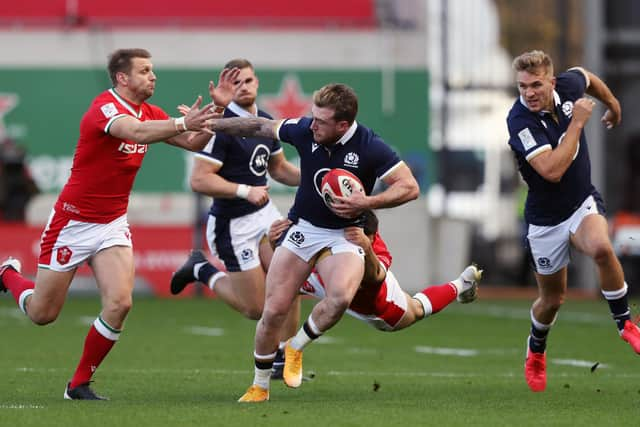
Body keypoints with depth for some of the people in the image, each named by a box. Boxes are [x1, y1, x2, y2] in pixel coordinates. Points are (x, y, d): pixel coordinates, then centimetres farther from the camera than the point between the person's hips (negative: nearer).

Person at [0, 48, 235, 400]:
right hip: (73, 222, -6)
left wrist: (217, 107, -14)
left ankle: (79, 384, 1)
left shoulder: (148, 113, 2)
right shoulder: (105, 108, -22)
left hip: (113, 224, 6)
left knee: (119, 303, -14)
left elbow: (194, 143, 1)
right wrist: (183, 123, -54)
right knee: (43, 314, 4)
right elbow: (137, 132, -42)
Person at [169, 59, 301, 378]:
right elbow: (199, 180, -23)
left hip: (264, 212, 7)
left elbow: (278, 168, 23)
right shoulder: (221, 126, -18)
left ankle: (282, 359, 4)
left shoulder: (266, 122, 7)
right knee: (256, 308, -2)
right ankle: (203, 271, 21)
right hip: (232, 223, -7)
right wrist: (245, 191, -29)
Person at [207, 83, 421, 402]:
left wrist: (366, 203, -29)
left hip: (345, 234, -3)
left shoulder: (370, 148, -19)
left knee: (341, 296, -32)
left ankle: (295, 347, -4)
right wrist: (209, 123, 12)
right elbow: (261, 127, 8)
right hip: (302, 229, 3)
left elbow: (409, 187, -16)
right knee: (274, 310, -4)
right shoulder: (304, 130, -9)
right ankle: (259, 385, 17)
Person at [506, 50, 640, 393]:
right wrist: (577, 122, -31)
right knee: (552, 298, 12)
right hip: (546, 219, -2)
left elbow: (588, 78, 15)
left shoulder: (568, 85, -13)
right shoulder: (520, 120, -27)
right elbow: (552, 171, -37)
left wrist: (613, 104, 31)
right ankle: (536, 351, 46)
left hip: (583, 203, 2)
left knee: (601, 247, -32)